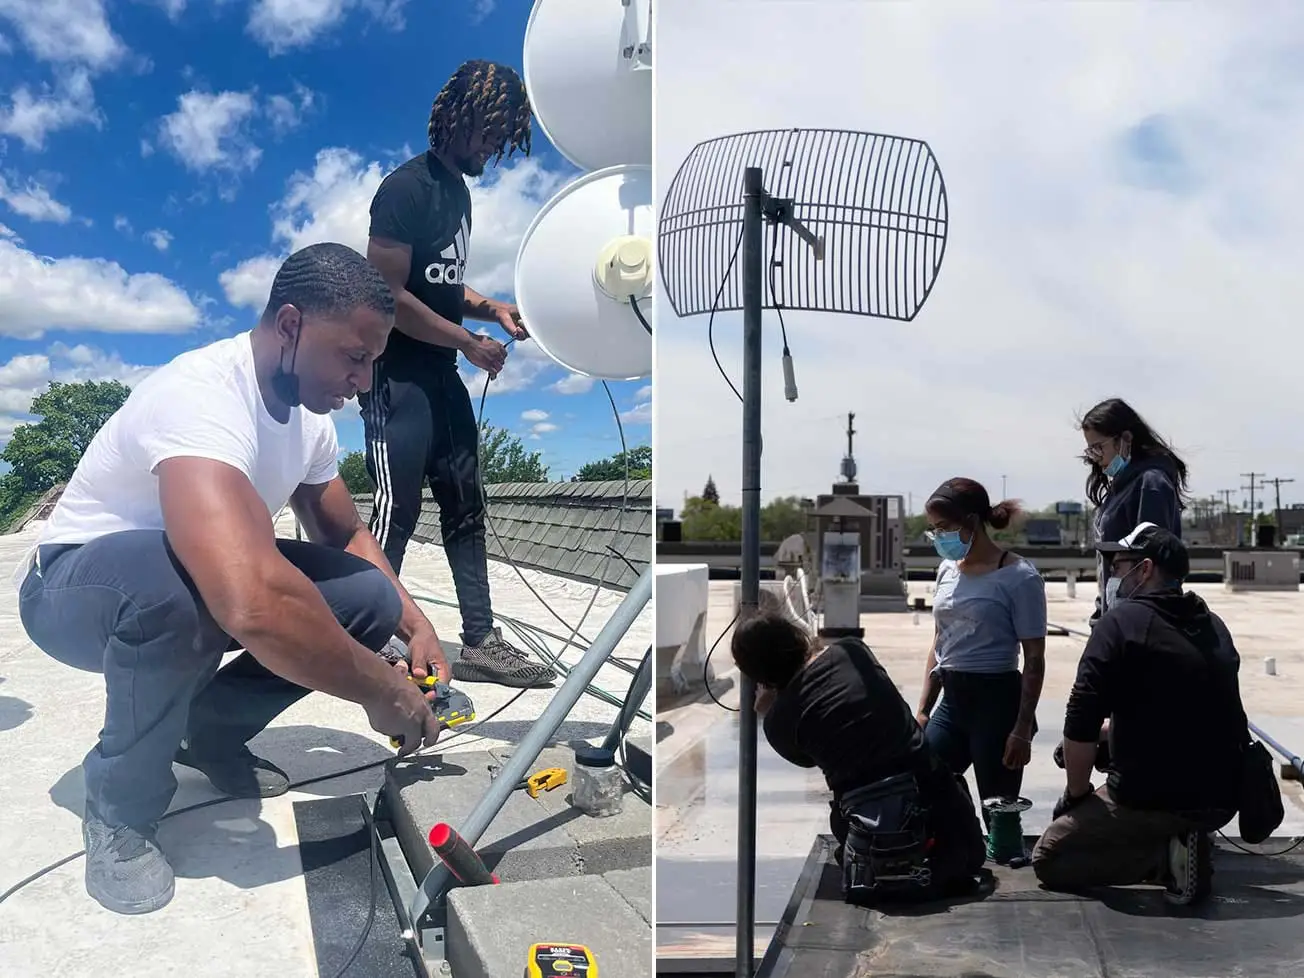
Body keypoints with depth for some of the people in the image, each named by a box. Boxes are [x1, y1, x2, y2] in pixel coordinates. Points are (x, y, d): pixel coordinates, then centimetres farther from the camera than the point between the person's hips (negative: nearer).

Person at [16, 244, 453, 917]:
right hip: (73, 586, -7)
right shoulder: (202, 394, -35)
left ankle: (210, 731, 11)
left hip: (199, 583, 7)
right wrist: (381, 691, -36)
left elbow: (347, 538, 8)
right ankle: (121, 809, -13)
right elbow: (253, 603, -50)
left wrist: (416, 627, -9)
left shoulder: (310, 412, -6)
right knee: (179, 581, -41)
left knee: (370, 598, -13)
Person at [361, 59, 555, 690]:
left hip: (443, 377, 9)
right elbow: (390, 295, -20)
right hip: (398, 380, -9)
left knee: (465, 508, 8)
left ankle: (480, 643, 16)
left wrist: (491, 308, 7)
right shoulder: (406, 188, -13)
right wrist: (470, 343, -14)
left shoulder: (458, 189, 14)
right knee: (396, 515, -4)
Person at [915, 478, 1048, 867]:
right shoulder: (947, 570, 10)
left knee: (999, 813, 1)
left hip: (996, 700, -6)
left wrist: (1022, 728, -13)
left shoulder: (1019, 577, -9)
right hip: (952, 700, 7)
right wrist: (923, 710, 12)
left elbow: (1034, 660, -9)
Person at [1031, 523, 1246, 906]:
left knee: (1047, 859, 11)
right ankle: (1180, 841, 9)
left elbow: (1080, 725, -16)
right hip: (1221, 799, 7)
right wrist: (1111, 736, 25)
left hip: (1151, 799, -7)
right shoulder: (1215, 628, 10)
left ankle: (1164, 856, -5)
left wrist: (1076, 793, -1)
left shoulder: (1121, 620, -12)